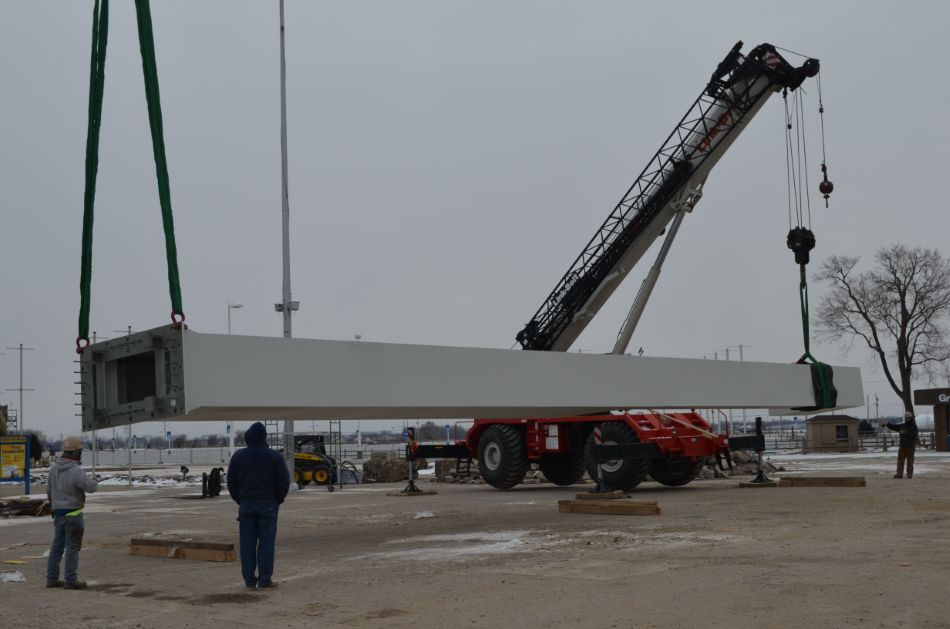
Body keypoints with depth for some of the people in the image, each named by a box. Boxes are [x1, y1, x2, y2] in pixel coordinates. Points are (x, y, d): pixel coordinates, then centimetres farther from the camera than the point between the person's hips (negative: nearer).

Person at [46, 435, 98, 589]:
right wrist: (92, 480, 0)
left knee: (57, 546, 13)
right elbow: (92, 487, -24)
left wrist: (53, 505, 29)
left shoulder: (54, 467, 3)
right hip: (73, 514, -7)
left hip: (59, 513, 7)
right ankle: (71, 581, 0)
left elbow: (50, 489, 14)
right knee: (73, 548, -2)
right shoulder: (75, 471, -21)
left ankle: (52, 579, 15)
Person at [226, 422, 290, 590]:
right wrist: (278, 500, 8)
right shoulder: (275, 456, -6)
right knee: (267, 542, 0)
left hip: (246, 505, 3)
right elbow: (284, 481, -6)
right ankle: (265, 580, -1)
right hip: (268, 505, -2)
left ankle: (250, 580, 7)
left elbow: (231, 482, 7)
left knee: (247, 543, 5)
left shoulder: (238, 456, 2)